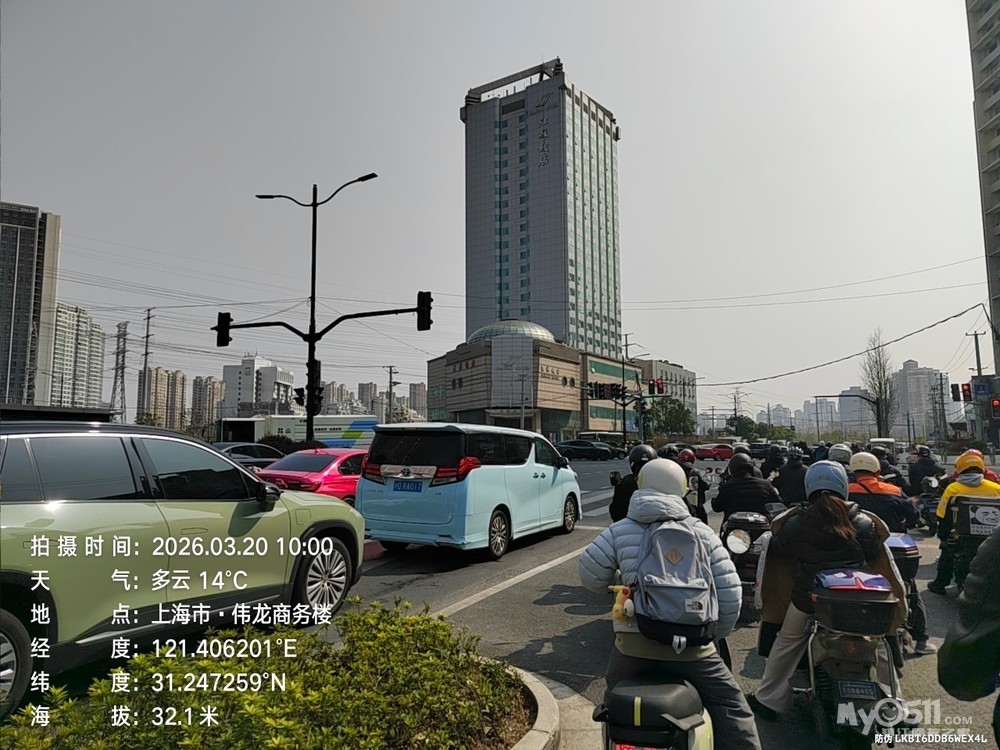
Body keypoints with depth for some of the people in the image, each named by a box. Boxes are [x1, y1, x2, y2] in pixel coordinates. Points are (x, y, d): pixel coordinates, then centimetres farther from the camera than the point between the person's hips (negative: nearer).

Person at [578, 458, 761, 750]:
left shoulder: (620, 531, 4)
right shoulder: (701, 533, 5)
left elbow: (590, 577, 4)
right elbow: (729, 593, 3)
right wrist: (717, 633, 19)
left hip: (633, 642, 1)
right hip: (689, 645, 0)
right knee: (732, 709, 13)